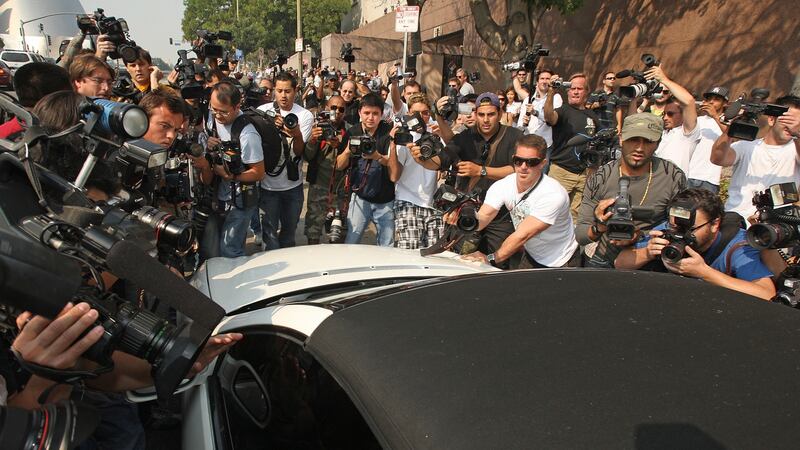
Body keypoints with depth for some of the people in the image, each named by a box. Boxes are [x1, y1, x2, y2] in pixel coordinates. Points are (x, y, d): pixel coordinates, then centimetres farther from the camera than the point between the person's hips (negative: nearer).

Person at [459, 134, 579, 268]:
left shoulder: (553, 195, -30)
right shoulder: (502, 186, -13)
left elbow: (523, 235, -35)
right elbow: (483, 217, -27)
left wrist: (491, 258, -42)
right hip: (532, 256, 4)